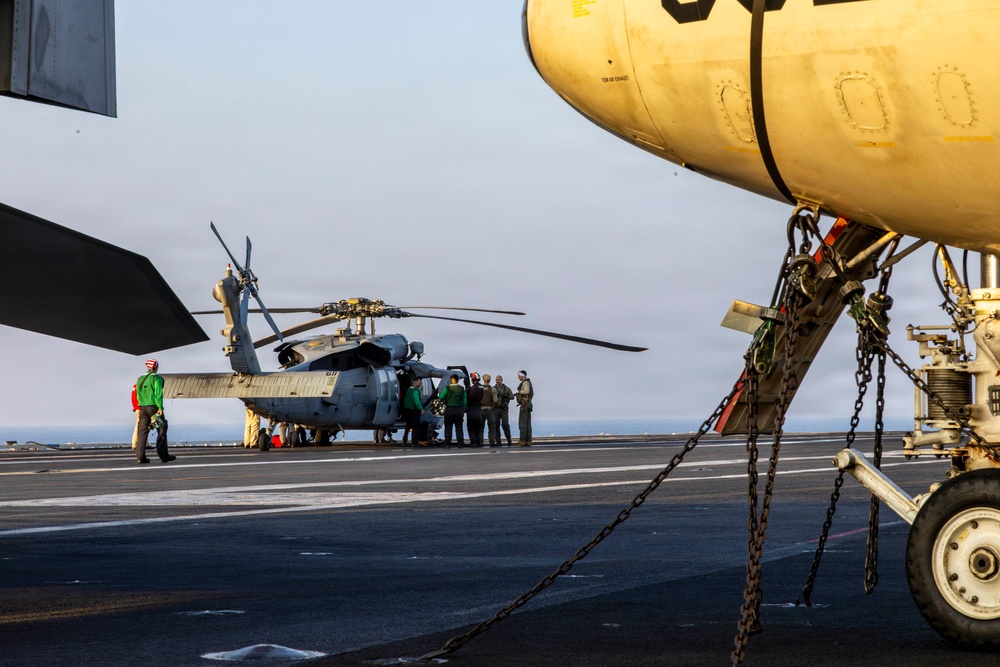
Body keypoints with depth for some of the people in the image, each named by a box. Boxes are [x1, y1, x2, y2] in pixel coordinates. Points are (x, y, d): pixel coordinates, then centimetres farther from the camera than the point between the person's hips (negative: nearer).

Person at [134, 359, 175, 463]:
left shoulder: (140, 379, 15)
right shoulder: (156, 378, -6)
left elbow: (138, 395, 15)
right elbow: (158, 394, -13)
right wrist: (160, 408, -14)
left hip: (143, 408, 6)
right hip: (154, 407, -6)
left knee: (142, 431, 3)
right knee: (162, 431, 3)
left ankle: (140, 456, -6)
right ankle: (163, 455, 3)